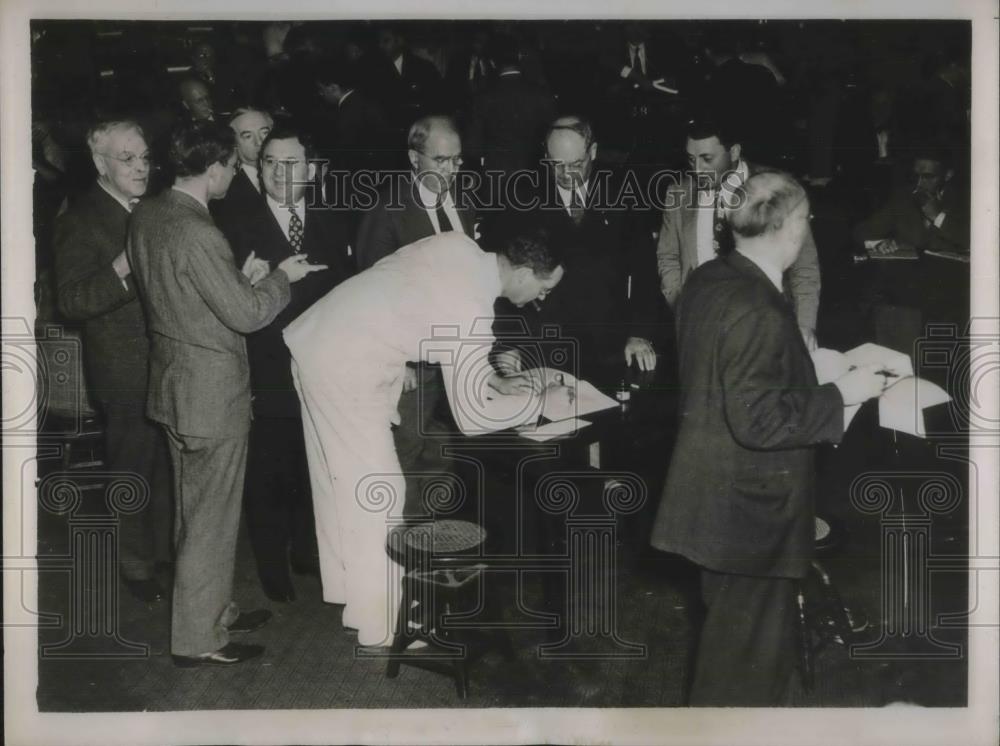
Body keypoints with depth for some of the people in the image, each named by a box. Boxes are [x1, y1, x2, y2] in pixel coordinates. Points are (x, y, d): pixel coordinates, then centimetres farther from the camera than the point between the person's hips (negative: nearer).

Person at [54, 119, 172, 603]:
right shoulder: (80, 222, -13)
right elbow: (70, 301, -20)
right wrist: (121, 270, -34)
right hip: (125, 370, -6)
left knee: (167, 465, 17)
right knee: (131, 471, 8)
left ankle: (164, 549, 34)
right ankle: (136, 565, 25)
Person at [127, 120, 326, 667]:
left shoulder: (147, 215, 3)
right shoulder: (197, 233, -27)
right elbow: (246, 315, -22)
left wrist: (239, 277, 9)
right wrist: (281, 277, -5)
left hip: (173, 380, 10)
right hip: (211, 391, -10)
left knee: (194, 508, 21)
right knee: (211, 518, 4)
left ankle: (212, 609, 37)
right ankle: (198, 639, 16)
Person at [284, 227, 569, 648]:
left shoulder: (459, 247, 1)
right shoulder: (473, 311, -23)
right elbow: (471, 417, -19)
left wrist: (493, 379, 14)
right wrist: (543, 403, -8)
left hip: (316, 339, 10)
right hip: (345, 369, -10)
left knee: (341, 477, 20)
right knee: (375, 491, -1)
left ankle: (347, 583, 36)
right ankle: (382, 625, 9)